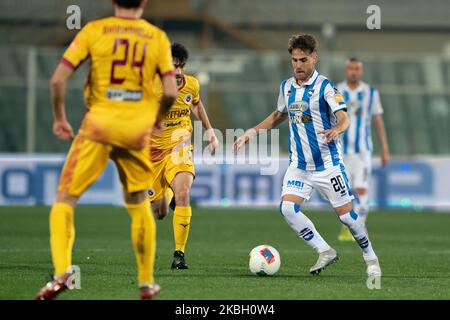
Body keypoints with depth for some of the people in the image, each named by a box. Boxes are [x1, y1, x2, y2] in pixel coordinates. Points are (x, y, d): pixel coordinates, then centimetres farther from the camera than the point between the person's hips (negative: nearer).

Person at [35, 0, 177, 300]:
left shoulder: (94, 30, 0)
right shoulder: (158, 37, 4)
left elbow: (58, 79, -6)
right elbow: (171, 92, -4)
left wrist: (59, 118, 8)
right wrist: (156, 118, 15)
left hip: (98, 127, -2)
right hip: (138, 130, 2)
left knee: (65, 200, 4)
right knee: (139, 206, 18)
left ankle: (62, 272, -17)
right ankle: (146, 283, 24)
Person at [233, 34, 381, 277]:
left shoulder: (325, 87, -11)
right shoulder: (286, 87, 6)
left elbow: (344, 119, -22)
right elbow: (279, 115, 25)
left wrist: (336, 129, -44)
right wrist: (253, 132, 16)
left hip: (327, 163, -5)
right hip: (298, 164, 5)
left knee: (345, 213, -3)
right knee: (287, 208, -15)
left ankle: (370, 258, 20)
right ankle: (325, 252, -1)